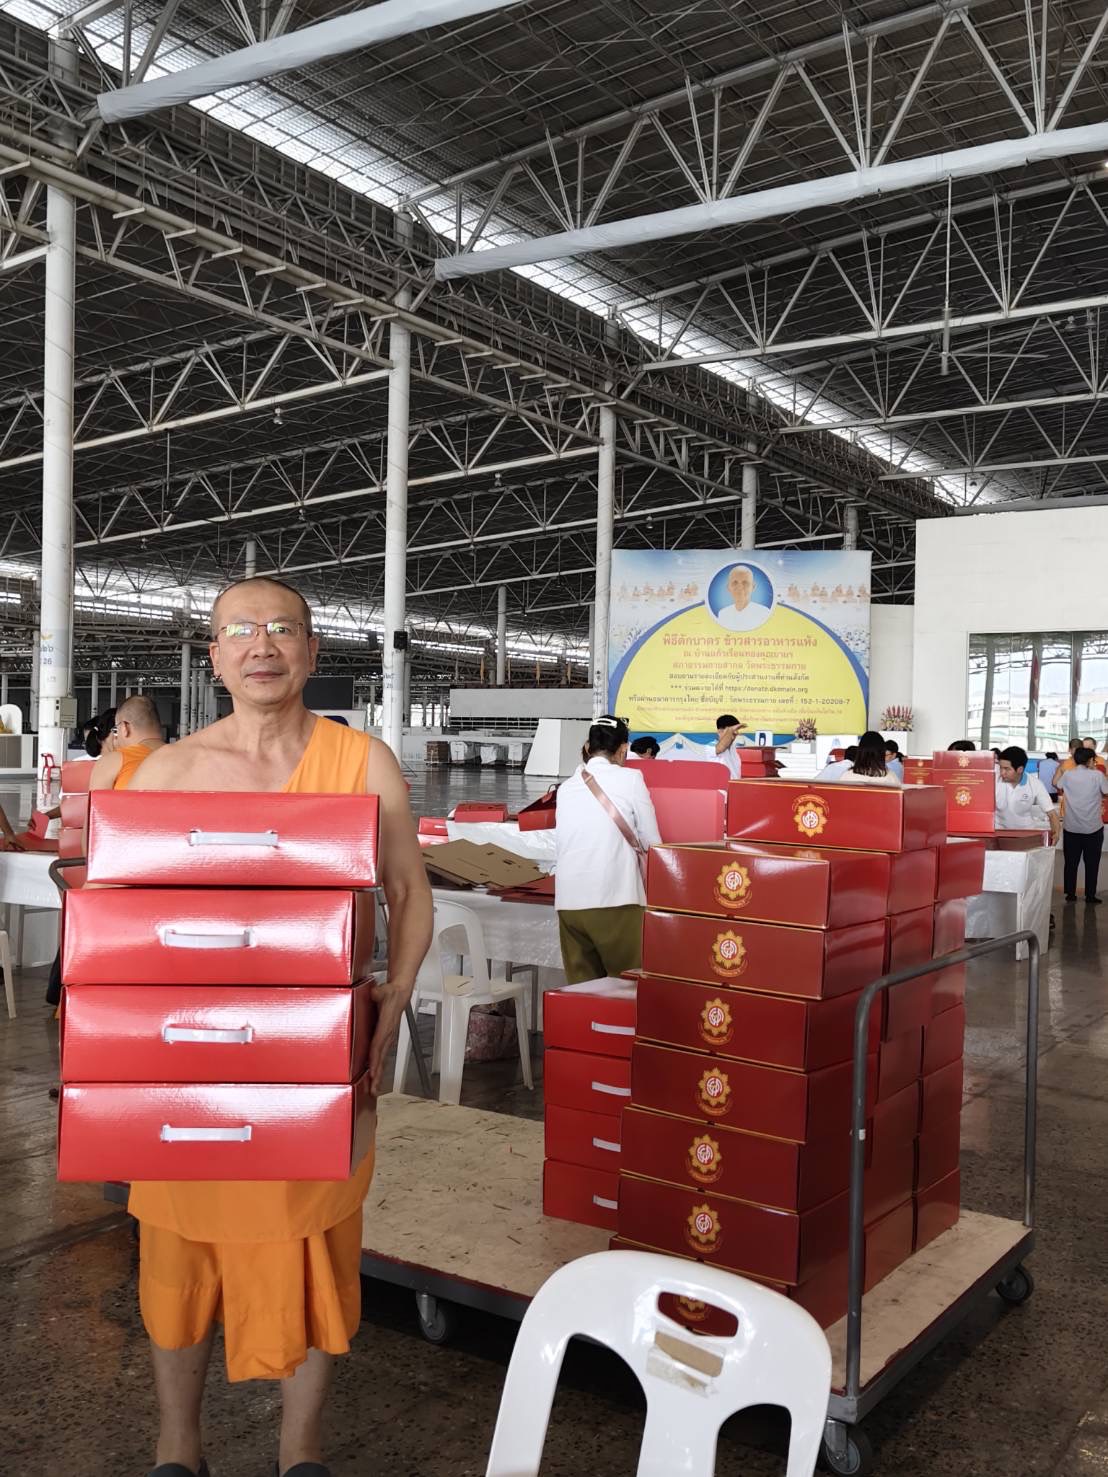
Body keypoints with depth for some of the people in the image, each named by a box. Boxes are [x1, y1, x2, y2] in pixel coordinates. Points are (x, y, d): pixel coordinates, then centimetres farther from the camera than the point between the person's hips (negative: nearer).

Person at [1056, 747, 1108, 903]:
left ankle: (1070, 894, 12)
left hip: (1071, 827, 2)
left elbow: (1059, 788, 18)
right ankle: (1090, 895, 10)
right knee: (1092, 863, 7)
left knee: (1070, 862, 10)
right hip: (1093, 827, -2)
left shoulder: (1067, 776, -1)